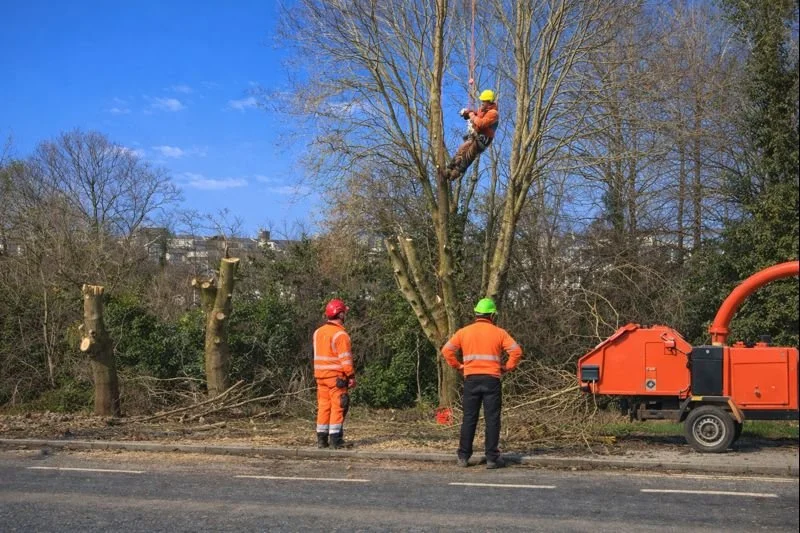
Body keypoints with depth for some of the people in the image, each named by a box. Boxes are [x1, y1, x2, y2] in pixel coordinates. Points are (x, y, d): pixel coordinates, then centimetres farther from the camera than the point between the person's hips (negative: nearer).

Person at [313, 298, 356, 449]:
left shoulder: (318, 332, 12)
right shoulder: (340, 334, -13)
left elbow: (319, 355, 14)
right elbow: (345, 358, -16)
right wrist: (351, 376, -11)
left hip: (320, 375, 7)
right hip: (336, 376, -7)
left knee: (323, 407, 9)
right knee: (338, 407, -3)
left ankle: (321, 439, 10)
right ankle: (336, 439, -5)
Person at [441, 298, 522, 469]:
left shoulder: (464, 332, 7)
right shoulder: (499, 333, 2)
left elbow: (447, 350, 1)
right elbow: (516, 351, -8)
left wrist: (458, 366, 8)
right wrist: (507, 367, 3)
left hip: (471, 379, 2)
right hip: (491, 379, -2)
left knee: (469, 418, 8)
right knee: (492, 419, 1)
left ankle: (463, 457, 10)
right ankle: (492, 458, 0)